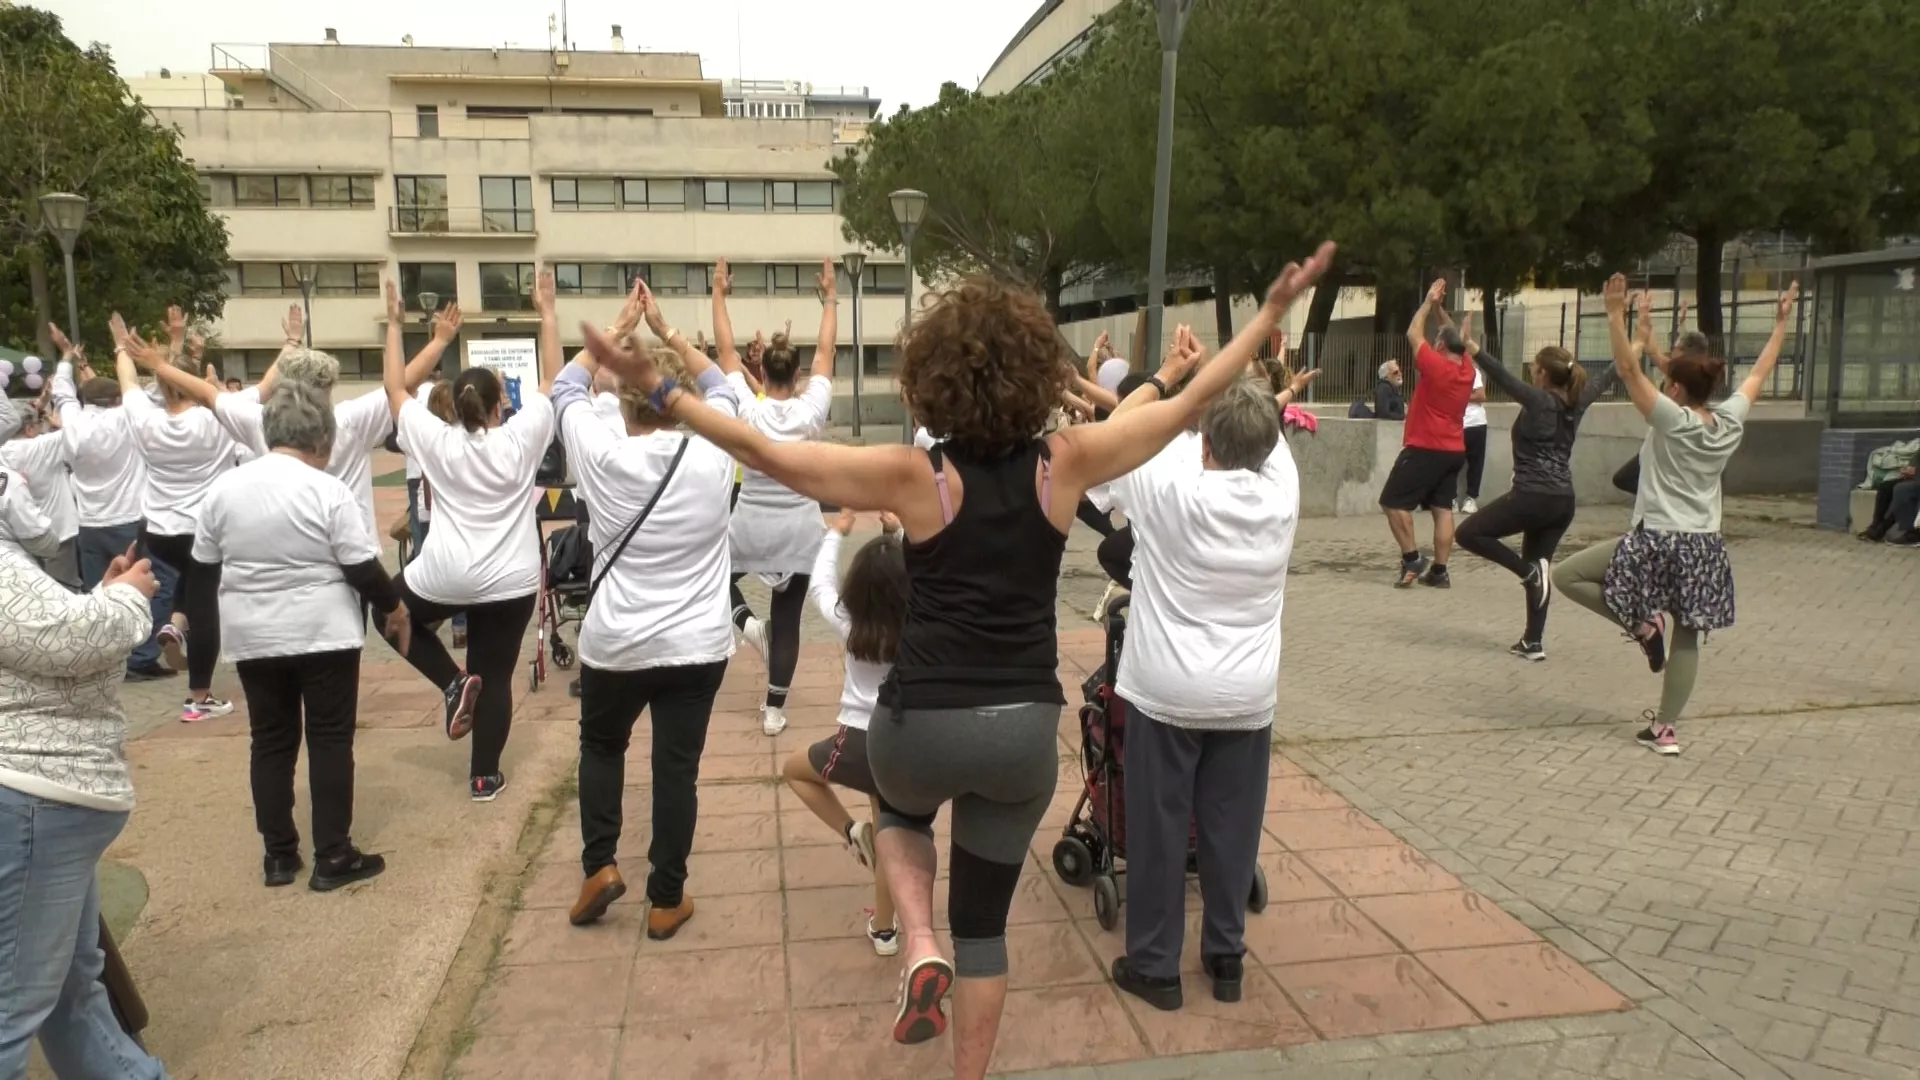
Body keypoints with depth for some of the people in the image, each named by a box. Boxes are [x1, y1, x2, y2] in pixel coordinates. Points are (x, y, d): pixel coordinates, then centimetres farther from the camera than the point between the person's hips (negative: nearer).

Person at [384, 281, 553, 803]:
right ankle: (485, 776, 14)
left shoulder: (437, 441, -3)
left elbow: (396, 389, 8)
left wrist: (394, 322, 13)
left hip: (443, 577, 0)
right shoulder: (521, 439, -5)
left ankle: (454, 682, 11)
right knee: (496, 677, 9)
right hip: (509, 581, 0)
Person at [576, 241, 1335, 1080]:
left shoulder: (914, 477, -12)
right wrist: (1274, 311, 11)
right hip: (1026, 727, 2)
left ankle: (919, 952, 10)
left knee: (900, 815, 34)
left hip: (923, 723, -2)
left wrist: (657, 389, -7)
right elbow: (1192, 400, 2)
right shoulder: (1066, 465, -6)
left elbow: (767, 454, -13)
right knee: (985, 922, 20)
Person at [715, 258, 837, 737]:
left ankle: (746, 621, 2)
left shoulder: (748, 410, -11)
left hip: (750, 526, -1)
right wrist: (829, 299, 8)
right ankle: (774, 710, 9)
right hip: (799, 529, 1)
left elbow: (725, 350, -3)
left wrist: (718, 294, 4)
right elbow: (826, 352, 0)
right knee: (787, 621, 7)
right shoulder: (811, 410, -10)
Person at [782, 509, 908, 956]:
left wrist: (837, 533, 23)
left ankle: (852, 832, 11)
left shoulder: (850, 624, -8)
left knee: (794, 770, 27)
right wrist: (898, 533, 21)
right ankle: (884, 930, 30)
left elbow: (819, 584, 11)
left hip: (861, 743, -2)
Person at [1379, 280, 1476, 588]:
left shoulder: (1436, 366, -15)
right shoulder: (1468, 370, 5)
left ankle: (1412, 557, -4)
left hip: (1426, 449, -7)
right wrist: (1440, 308, 23)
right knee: (1443, 509, 6)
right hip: (1455, 451, 7)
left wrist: (1429, 302, 7)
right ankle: (1440, 571, 4)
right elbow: (1457, 340, 22)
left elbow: (1414, 334, -2)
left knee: (1393, 502, 0)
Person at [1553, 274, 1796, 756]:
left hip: (1657, 541, -7)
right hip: (1704, 547, 7)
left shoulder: (1671, 420, -12)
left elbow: (1629, 370, -17)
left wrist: (1616, 315, -20)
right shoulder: (1731, 421, 4)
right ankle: (1664, 729, 12)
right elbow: (1759, 373, 19)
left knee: (1566, 576, 5)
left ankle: (1641, 623, 0)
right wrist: (1781, 323, 29)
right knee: (1686, 639, 9)